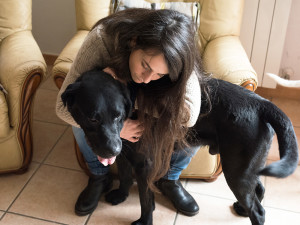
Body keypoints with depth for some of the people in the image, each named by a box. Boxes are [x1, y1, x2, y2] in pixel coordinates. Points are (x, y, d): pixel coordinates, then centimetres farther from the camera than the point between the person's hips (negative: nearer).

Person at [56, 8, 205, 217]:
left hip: (150, 97, 0)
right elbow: (64, 105, -35)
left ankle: (169, 178, 4)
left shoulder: (176, 60, -37)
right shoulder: (102, 39, -39)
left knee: (198, 123, -26)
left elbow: (189, 114, -48)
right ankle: (99, 176, -1)